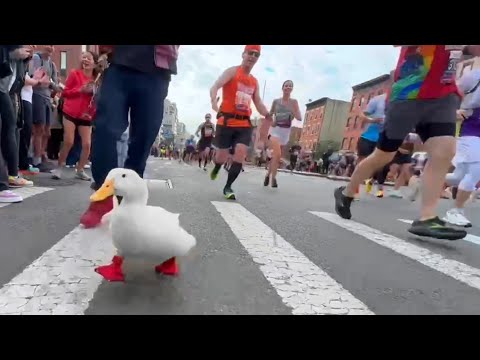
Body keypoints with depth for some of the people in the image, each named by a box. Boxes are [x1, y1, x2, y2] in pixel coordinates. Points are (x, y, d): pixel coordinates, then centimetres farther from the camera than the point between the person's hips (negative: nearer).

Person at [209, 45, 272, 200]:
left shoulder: (254, 81, 17)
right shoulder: (232, 71, -1)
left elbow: (258, 103, 20)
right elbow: (215, 86, -16)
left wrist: (268, 115, -1)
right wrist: (214, 100, -38)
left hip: (245, 123, 5)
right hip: (226, 120, -4)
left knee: (240, 155, -10)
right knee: (222, 156, 2)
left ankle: (228, 187, 3)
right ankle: (216, 168, 40)